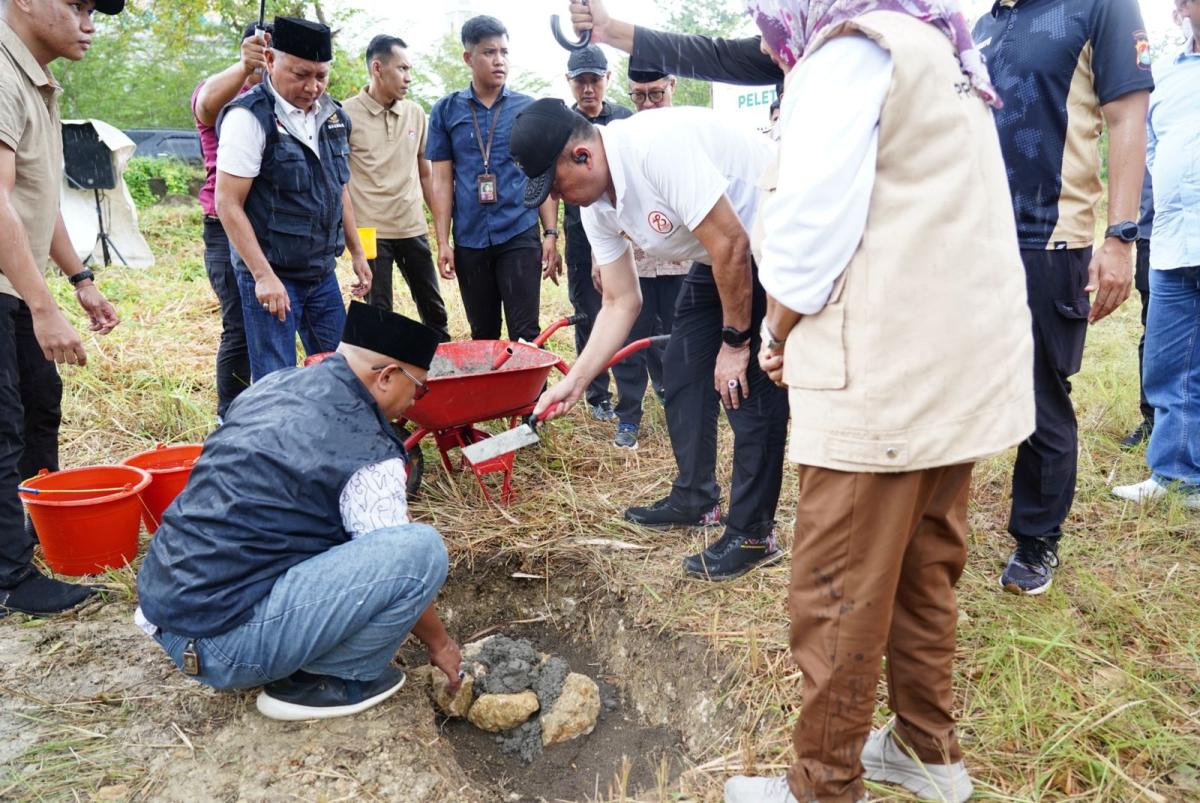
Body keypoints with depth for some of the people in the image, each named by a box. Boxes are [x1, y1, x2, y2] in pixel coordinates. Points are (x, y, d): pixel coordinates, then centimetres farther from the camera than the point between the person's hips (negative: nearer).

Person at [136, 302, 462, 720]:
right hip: (220, 645, -9)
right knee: (423, 548, -17)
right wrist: (441, 644, 14)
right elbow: (402, 567, -5)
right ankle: (319, 682, 0)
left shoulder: (273, 384, 9)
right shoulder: (369, 455, -15)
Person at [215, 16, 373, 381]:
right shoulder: (249, 117, -13)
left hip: (322, 273, 7)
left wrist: (357, 253, 18)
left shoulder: (332, 116, 8)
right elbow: (228, 205, -15)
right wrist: (263, 275, -19)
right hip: (270, 275, -6)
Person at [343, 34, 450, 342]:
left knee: (434, 309, 11)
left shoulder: (416, 113, 8)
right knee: (379, 314, 3)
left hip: (414, 229, 4)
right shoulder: (346, 115, -5)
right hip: (371, 232, -4)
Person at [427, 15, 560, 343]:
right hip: (469, 240, 1)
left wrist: (551, 234, -1)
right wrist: (442, 242, 0)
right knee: (483, 334, 11)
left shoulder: (529, 108, 5)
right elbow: (442, 181, 5)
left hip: (521, 234, -1)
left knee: (525, 333, -3)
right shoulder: (445, 111, 6)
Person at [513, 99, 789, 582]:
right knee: (683, 365, 9)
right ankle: (695, 499, 24)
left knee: (751, 384, -12)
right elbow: (621, 303, 1)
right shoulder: (596, 207, -4)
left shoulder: (657, 146, -32)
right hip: (717, 254, 9)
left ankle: (753, 534, 0)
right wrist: (575, 382, -3)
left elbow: (730, 243, -30)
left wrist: (735, 342, -21)